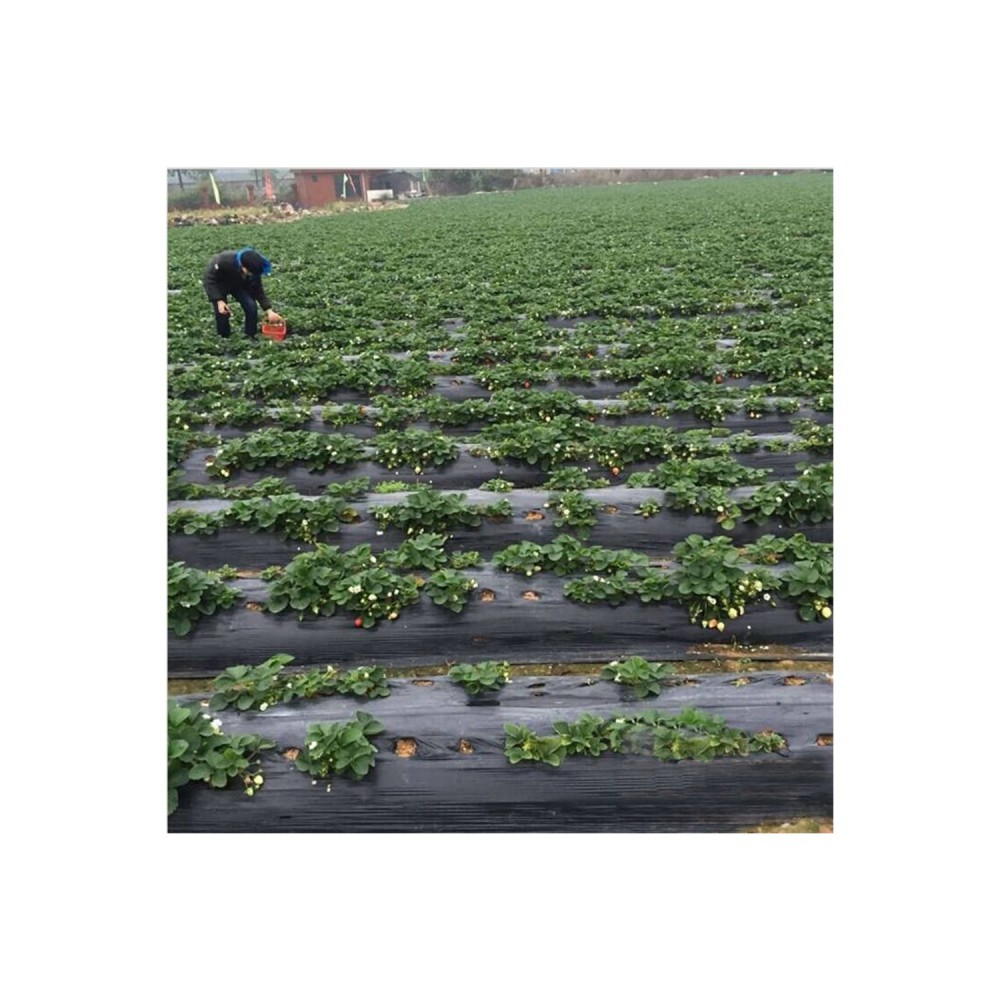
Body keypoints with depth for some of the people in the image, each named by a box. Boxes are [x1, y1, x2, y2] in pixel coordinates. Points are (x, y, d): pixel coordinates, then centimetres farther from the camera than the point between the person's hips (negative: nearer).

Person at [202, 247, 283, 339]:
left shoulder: (254, 270, -29)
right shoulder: (223, 261, -41)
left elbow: (258, 291, -14)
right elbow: (209, 279, -29)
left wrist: (269, 310, -24)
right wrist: (219, 300, -37)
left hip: (238, 285, 3)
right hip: (218, 285, -3)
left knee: (251, 306, -17)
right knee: (222, 312, -14)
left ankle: (251, 337, 1)